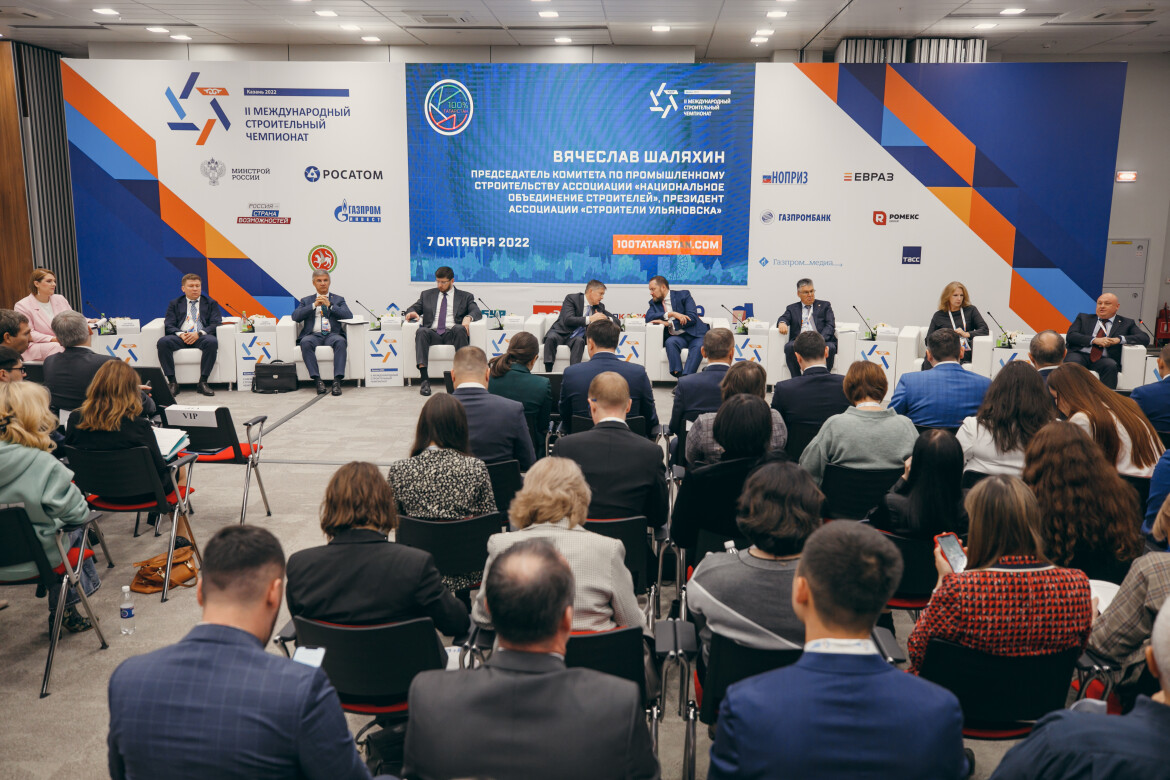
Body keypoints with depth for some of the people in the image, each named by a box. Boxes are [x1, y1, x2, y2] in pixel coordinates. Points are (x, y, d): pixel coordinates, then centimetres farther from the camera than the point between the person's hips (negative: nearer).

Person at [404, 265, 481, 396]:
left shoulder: (465, 296, 20)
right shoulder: (427, 295, 26)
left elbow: (476, 312, 6)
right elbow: (413, 307, 22)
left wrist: (468, 317, -19)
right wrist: (411, 312, -5)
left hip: (452, 333, -1)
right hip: (433, 333, 1)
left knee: (459, 329, -36)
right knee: (421, 331, -33)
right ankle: (424, 379, -43)